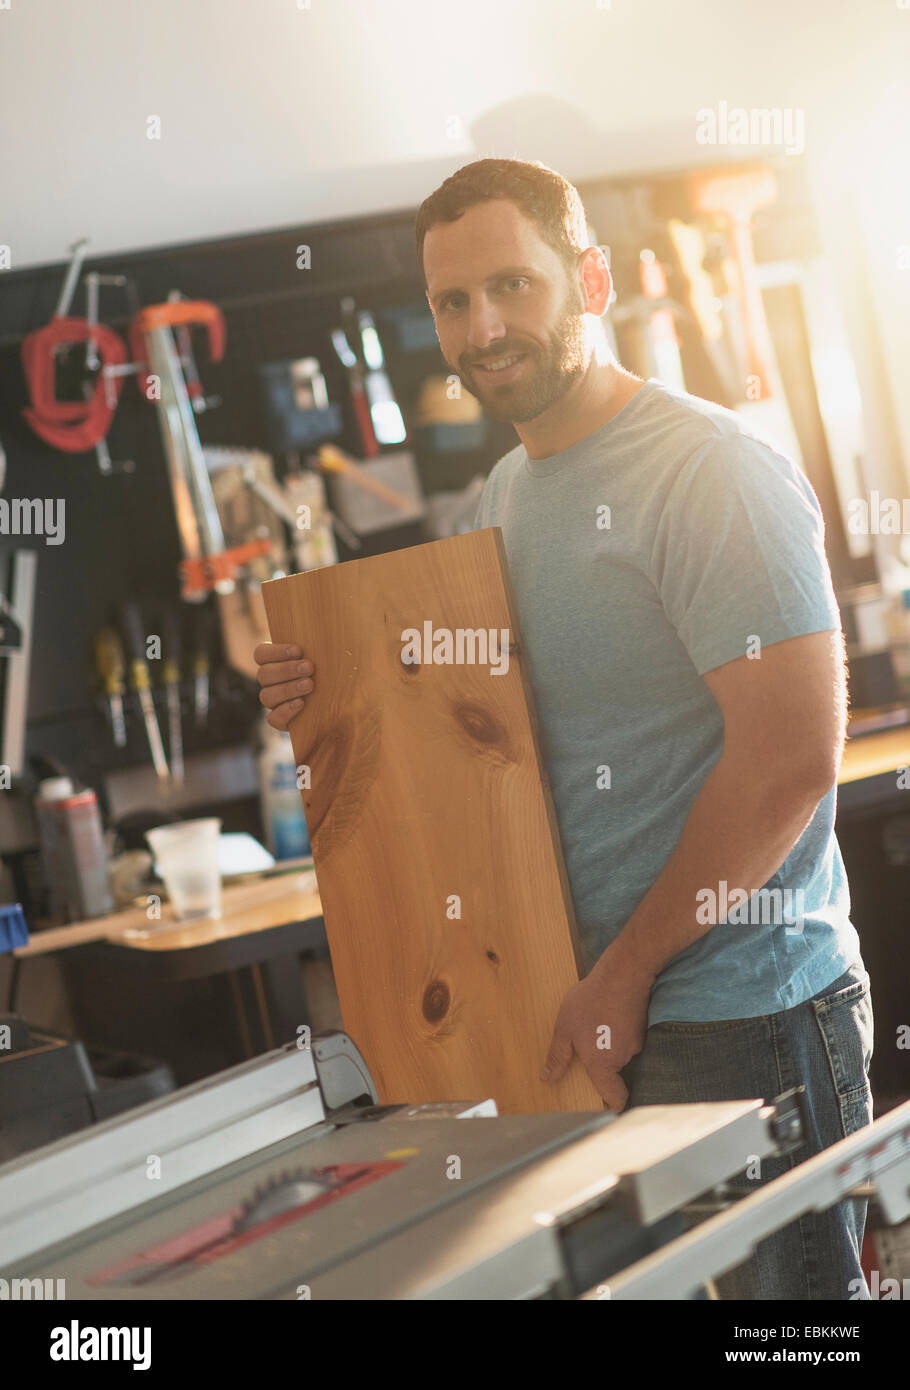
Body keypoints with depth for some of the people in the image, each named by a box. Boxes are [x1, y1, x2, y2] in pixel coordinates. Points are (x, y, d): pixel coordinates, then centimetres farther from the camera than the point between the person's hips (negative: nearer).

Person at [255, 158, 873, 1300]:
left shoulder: (712, 476, -16)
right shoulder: (500, 497, 12)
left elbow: (792, 759, -22)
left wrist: (626, 970, -17)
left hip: (741, 1011, -8)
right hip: (593, 1008, 8)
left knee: (781, 1282, 4)